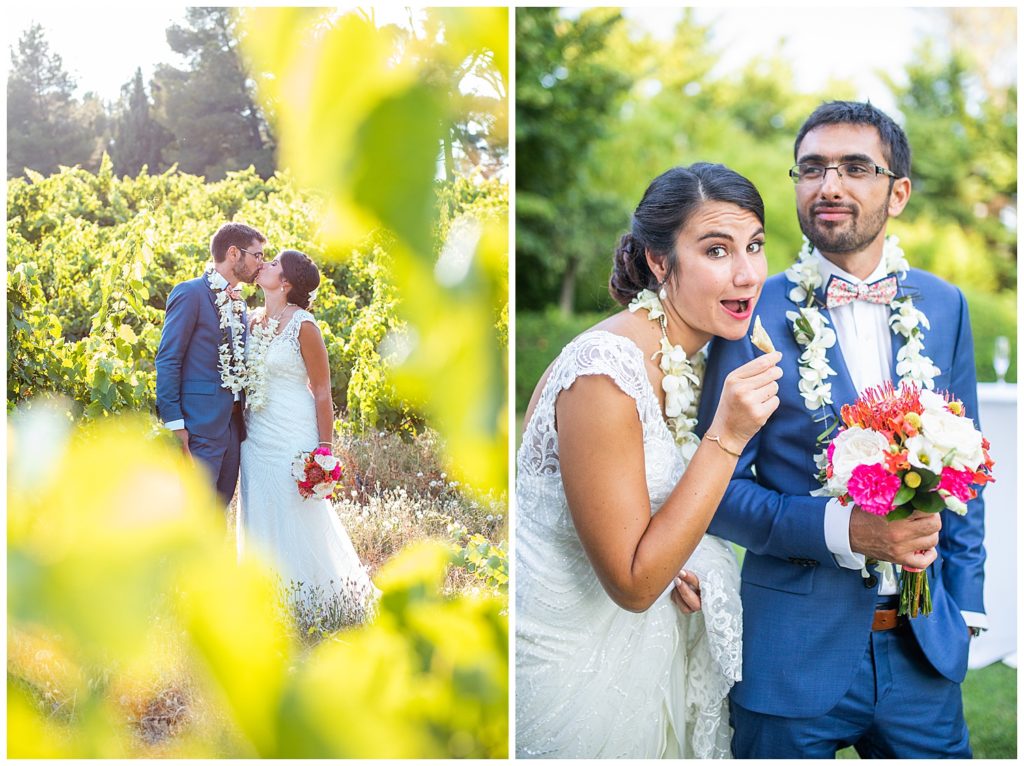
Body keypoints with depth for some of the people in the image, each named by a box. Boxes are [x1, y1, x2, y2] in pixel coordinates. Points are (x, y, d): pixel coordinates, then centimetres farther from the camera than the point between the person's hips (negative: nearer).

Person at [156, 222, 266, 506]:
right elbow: (167, 361, -11)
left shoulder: (238, 304, 18)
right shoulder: (191, 293, -7)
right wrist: (174, 424, -17)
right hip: (200, 426, -8)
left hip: (233, 426, 8)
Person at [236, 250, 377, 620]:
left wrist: (325, 450, -13)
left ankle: (306, 603, 15)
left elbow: (322, 391, -10)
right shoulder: (253, 320, 8)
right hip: (256, 434, 7)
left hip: (293, 436, -7)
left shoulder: (303, 326, -12)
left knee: (297, 518, 1)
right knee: (260, 518, 11)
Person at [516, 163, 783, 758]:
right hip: (569, 656, -8)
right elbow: (633, 584, -27)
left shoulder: (689, 349, -3)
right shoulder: (605, 374, -30)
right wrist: (728, 436, -31)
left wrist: (669, 557, -8)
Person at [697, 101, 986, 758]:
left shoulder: (943, 307, 4)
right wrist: (843, 529, -20)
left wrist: (964, 603, 8)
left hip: (922, 648, 4)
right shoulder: (756, 312, -9)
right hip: (795, 651, -3)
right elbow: (718, 486, -8)